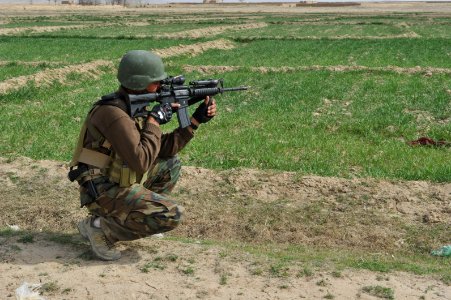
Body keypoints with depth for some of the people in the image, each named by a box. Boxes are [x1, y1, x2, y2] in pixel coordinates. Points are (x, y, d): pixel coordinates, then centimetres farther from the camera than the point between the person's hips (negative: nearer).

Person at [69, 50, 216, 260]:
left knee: (171, 165, 18)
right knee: (171, 215, -19)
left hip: (118, 183, 10)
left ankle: (131, 215, 12)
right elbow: (140, 162, -28)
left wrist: (196, 120, 7)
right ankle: (101, 228, -7)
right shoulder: (113, 112, -22)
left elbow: (164, 149, 12)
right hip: (102, 192, -10)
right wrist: (154, 121, -17)